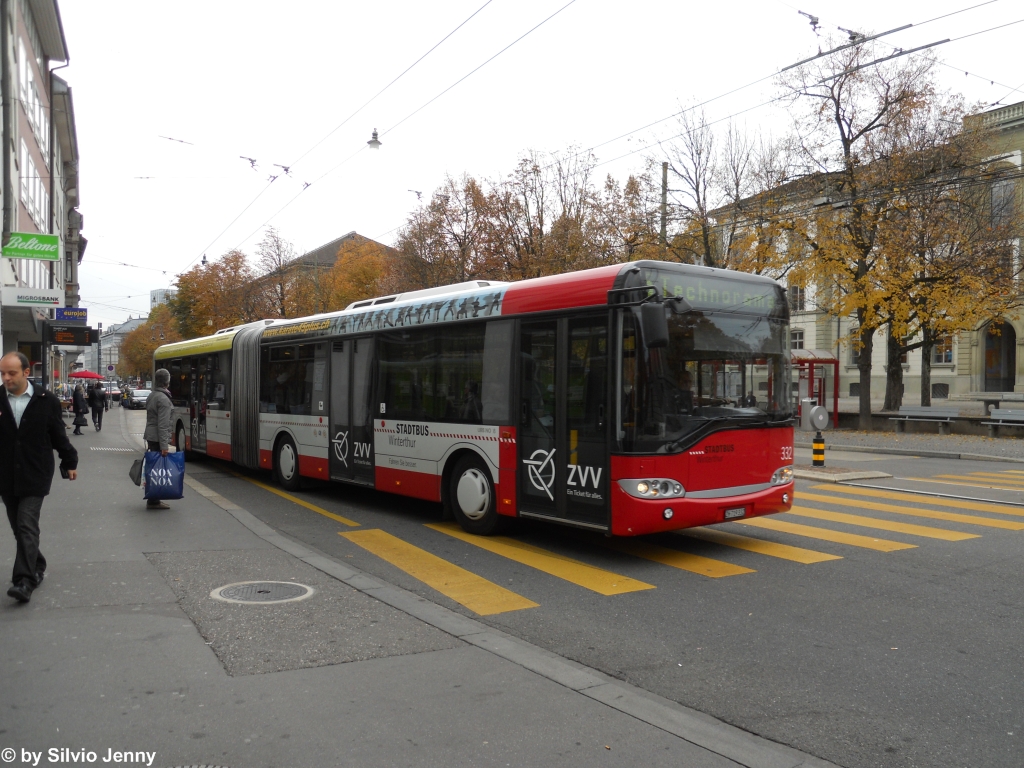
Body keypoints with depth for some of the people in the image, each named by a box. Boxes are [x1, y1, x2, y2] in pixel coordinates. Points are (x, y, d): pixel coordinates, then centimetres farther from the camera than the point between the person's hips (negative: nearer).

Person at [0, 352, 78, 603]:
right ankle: (37, 568, 29)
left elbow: (59, 435, 5)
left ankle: (24, 581, -10)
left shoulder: (47, 401, -4)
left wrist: (70, 462, 10)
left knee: (27, 527, -9)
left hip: (35, 476, -3)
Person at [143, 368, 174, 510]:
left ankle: (153, 499, 19)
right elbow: (163, 424, -21)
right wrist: (164, 445, -22)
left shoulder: (151, 396, 12)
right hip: (158, 438, -9)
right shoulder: (163, 399, -17)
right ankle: (153, 501, -2)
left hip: (150, 436, 9)